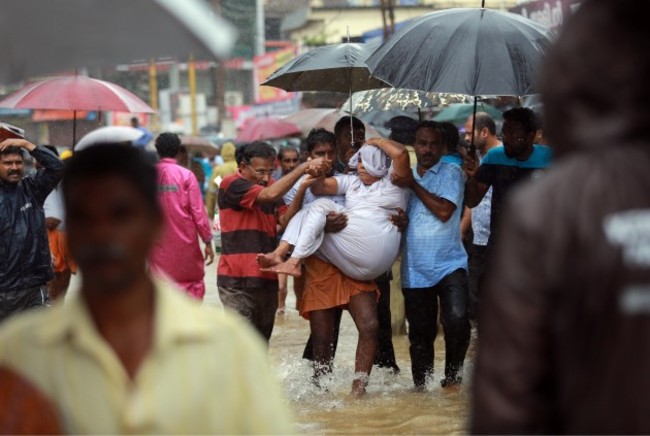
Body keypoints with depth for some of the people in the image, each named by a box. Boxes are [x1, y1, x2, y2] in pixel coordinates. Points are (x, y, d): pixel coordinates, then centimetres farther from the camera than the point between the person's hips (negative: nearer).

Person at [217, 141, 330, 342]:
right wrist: (304, 167, -23)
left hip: (266, 278, 7)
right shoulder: (231, 185, -11)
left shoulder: (271, 184, 11)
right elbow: (269, 194, -25)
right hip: (237, 280, -7)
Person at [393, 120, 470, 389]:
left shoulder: (451, 173, -1)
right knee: (420, 333, 8)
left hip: (449, 264, -4)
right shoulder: (404, 177, 15)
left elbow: (444, 211, -15)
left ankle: (453, 376, -5)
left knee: (457, 320, -23)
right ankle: (421, 387, 21)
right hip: (415, 269, 4)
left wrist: (413, 185, -9)